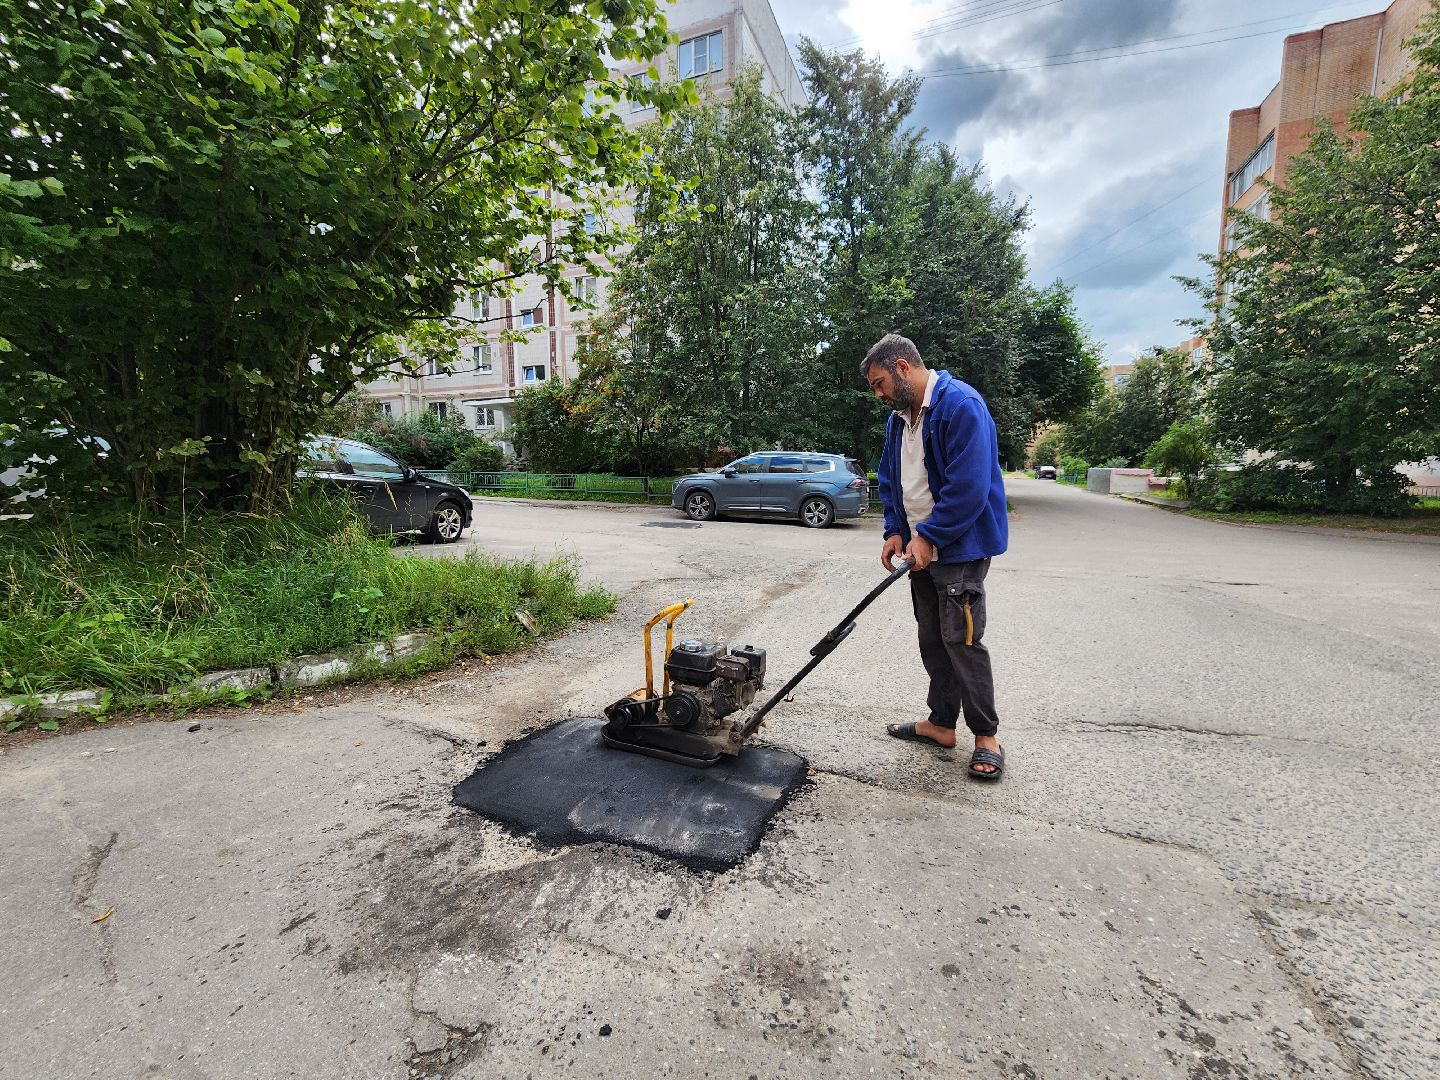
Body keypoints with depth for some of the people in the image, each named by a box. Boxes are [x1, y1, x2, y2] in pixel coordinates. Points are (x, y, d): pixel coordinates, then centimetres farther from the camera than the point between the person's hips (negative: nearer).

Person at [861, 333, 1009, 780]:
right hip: (922, 547, 9)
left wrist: (928, 537, -20)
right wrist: (895, 531, 2)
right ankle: (941, 722, 27)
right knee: (932, 638, 14)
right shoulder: (898, 417, 10)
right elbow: (890, 481, 16)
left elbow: (969, 485, -24)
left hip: (961, 547, -8)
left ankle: (986, 736, 13)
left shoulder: (961, 404, -18)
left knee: (962, 639, -4)